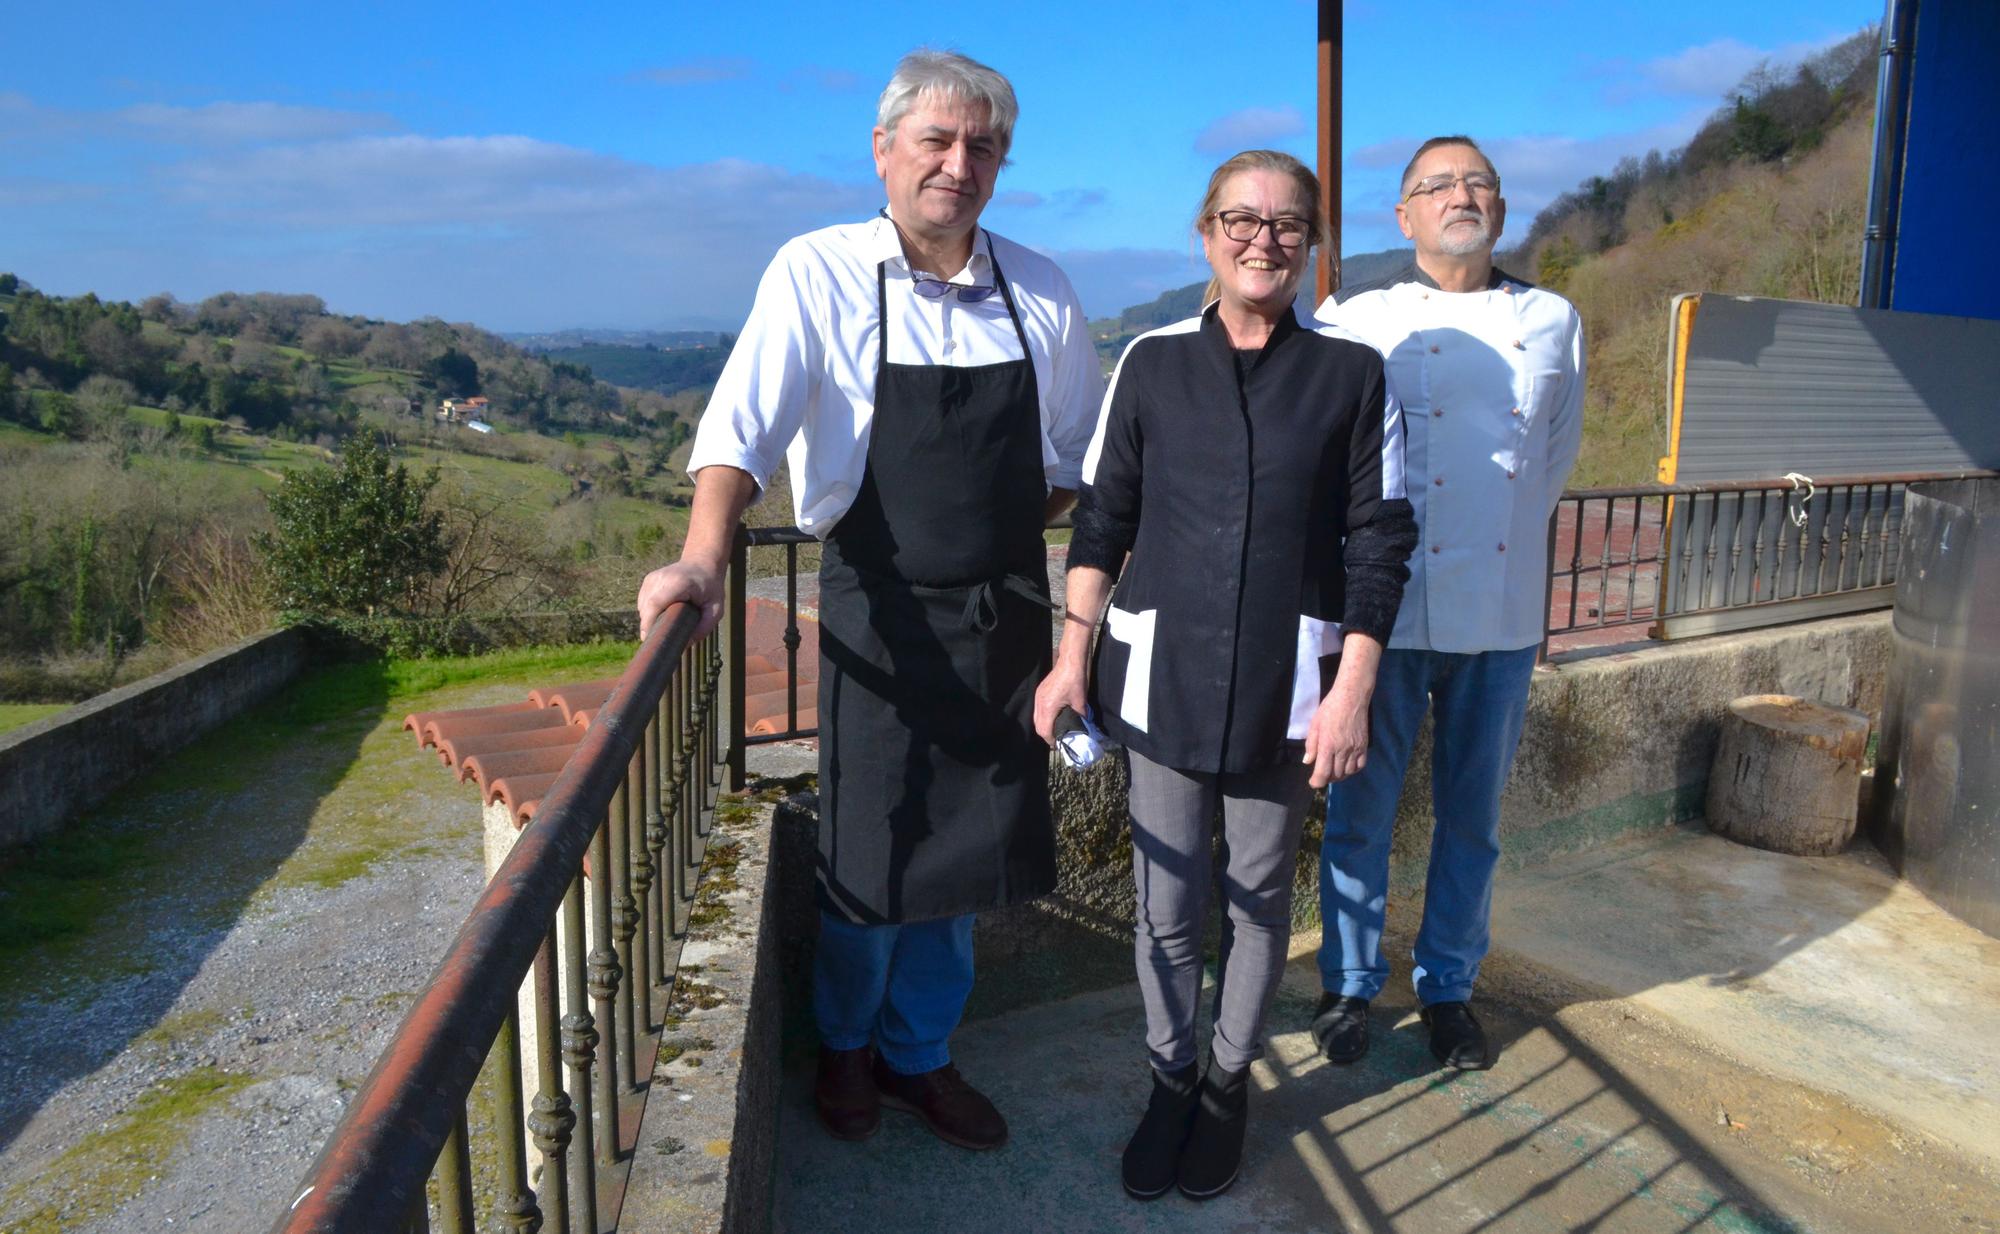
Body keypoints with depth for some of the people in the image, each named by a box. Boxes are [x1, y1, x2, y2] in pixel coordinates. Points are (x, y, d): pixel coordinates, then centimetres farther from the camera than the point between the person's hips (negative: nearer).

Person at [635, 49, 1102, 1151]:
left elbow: (1075, 457, 13)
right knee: (868, 847, 6)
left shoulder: (1040, 294, 4)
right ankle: (844, 1045, 36)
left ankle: (919, 1054, 36)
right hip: (878, 617, -3)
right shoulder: (818, 275, -6)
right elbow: (742, 424, -16)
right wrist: (702, 557, -30)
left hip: (1002, 615, 4)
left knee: (968, 848, 13)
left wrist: (997, 526, 2)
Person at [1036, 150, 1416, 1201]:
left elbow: (1378, 544, 0)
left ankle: (1228, 1082, 34)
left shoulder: (1352, 374, 0)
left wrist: (1350, 692, -6)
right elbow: (1102, 520, 7)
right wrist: (1072, 654, 2)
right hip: (1161, 676, 1)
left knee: (1260, 895, 12)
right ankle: (1169, 1081, 30)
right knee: (1166, 900, 8)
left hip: (1287, 685, 0)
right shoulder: (1153, 362, 3)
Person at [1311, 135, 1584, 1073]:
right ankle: (1349, 986, 26)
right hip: (1386, 606, -3)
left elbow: (1554, 455, 19)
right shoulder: (1354, 320, -3)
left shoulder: (1552, 323, 8)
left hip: (1502, 613, 3)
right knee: (1360, 809, 6)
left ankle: (1448, 987, 31)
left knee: (1473, 816, 13)